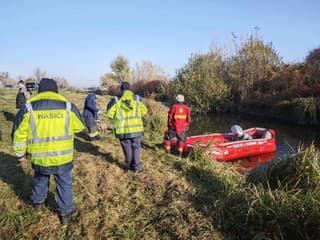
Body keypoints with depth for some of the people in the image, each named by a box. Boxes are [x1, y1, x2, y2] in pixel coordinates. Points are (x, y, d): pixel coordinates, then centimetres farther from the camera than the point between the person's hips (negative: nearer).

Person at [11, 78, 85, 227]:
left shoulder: (29, 107, -6)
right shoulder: (68, 106, -6)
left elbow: (18, 133, 0)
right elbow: (79, 126, 8)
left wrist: (20, 153, 12)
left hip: (39, 157, 1)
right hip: (63, 157, -1)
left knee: (40, 178, 29)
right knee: (64, 183, 16)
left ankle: (38, 202, 47)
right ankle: (65, 214, 22)